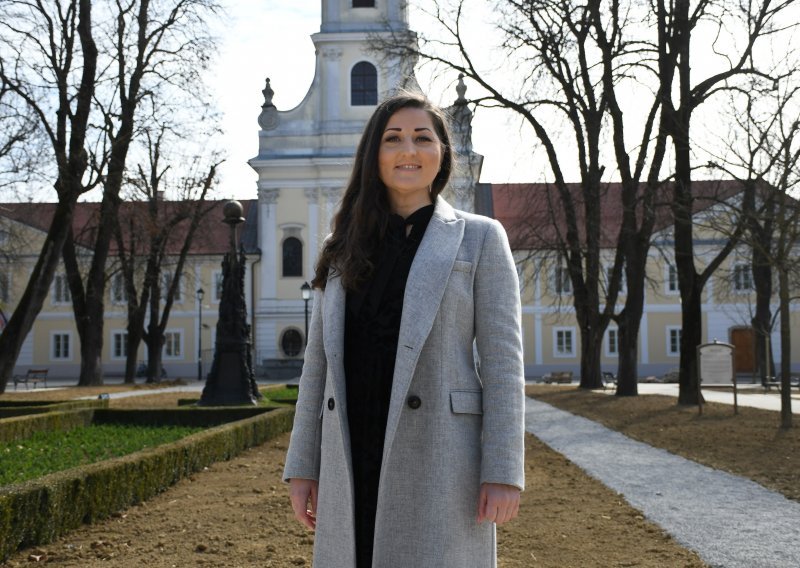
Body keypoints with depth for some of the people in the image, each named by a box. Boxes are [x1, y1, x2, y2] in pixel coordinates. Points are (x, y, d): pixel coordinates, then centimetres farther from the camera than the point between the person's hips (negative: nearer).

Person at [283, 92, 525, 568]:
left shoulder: (480, 238, 3)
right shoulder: (345, 249, 13)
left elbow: (502, 361, -3)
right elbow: (319, 363, 13)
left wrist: (504, 472, -10)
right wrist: (302, 466, 8)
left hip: (438, 461, -3)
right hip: (353, 465, 4)